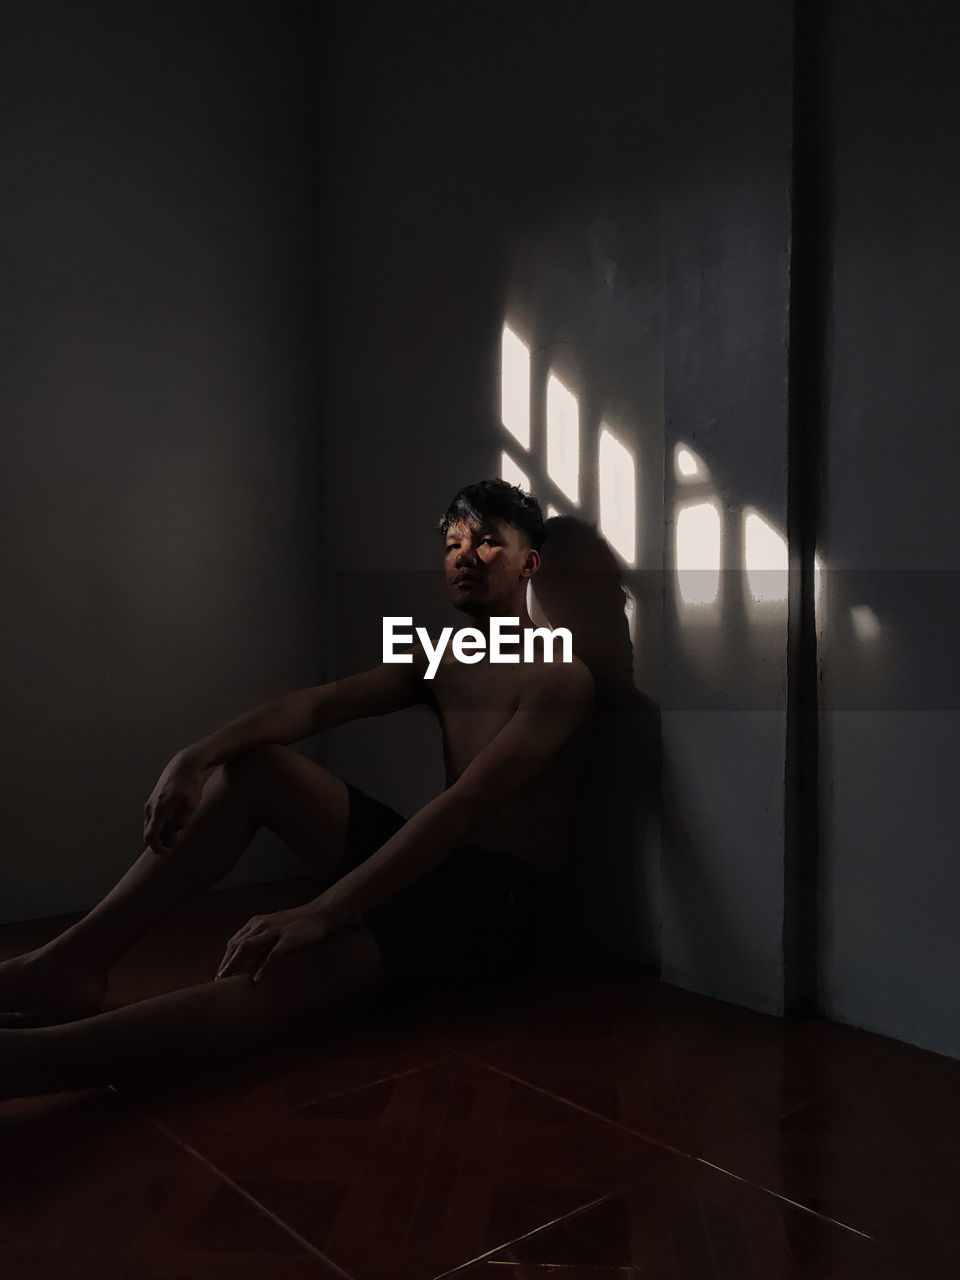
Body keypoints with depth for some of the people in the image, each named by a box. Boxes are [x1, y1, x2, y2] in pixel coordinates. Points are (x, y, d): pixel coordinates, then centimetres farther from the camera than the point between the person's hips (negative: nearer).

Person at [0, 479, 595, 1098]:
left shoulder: (560, 677, -11)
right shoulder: (436, 664, 14)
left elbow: (466, 805, -24)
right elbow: (316, 704, -1)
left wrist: (321, 913, -33)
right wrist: (195, 760, -20)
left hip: (491, 907, -7)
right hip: (424, 865, 8)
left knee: (289, 971, -36)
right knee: (252, 764, -5)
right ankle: (74, 962, -12)